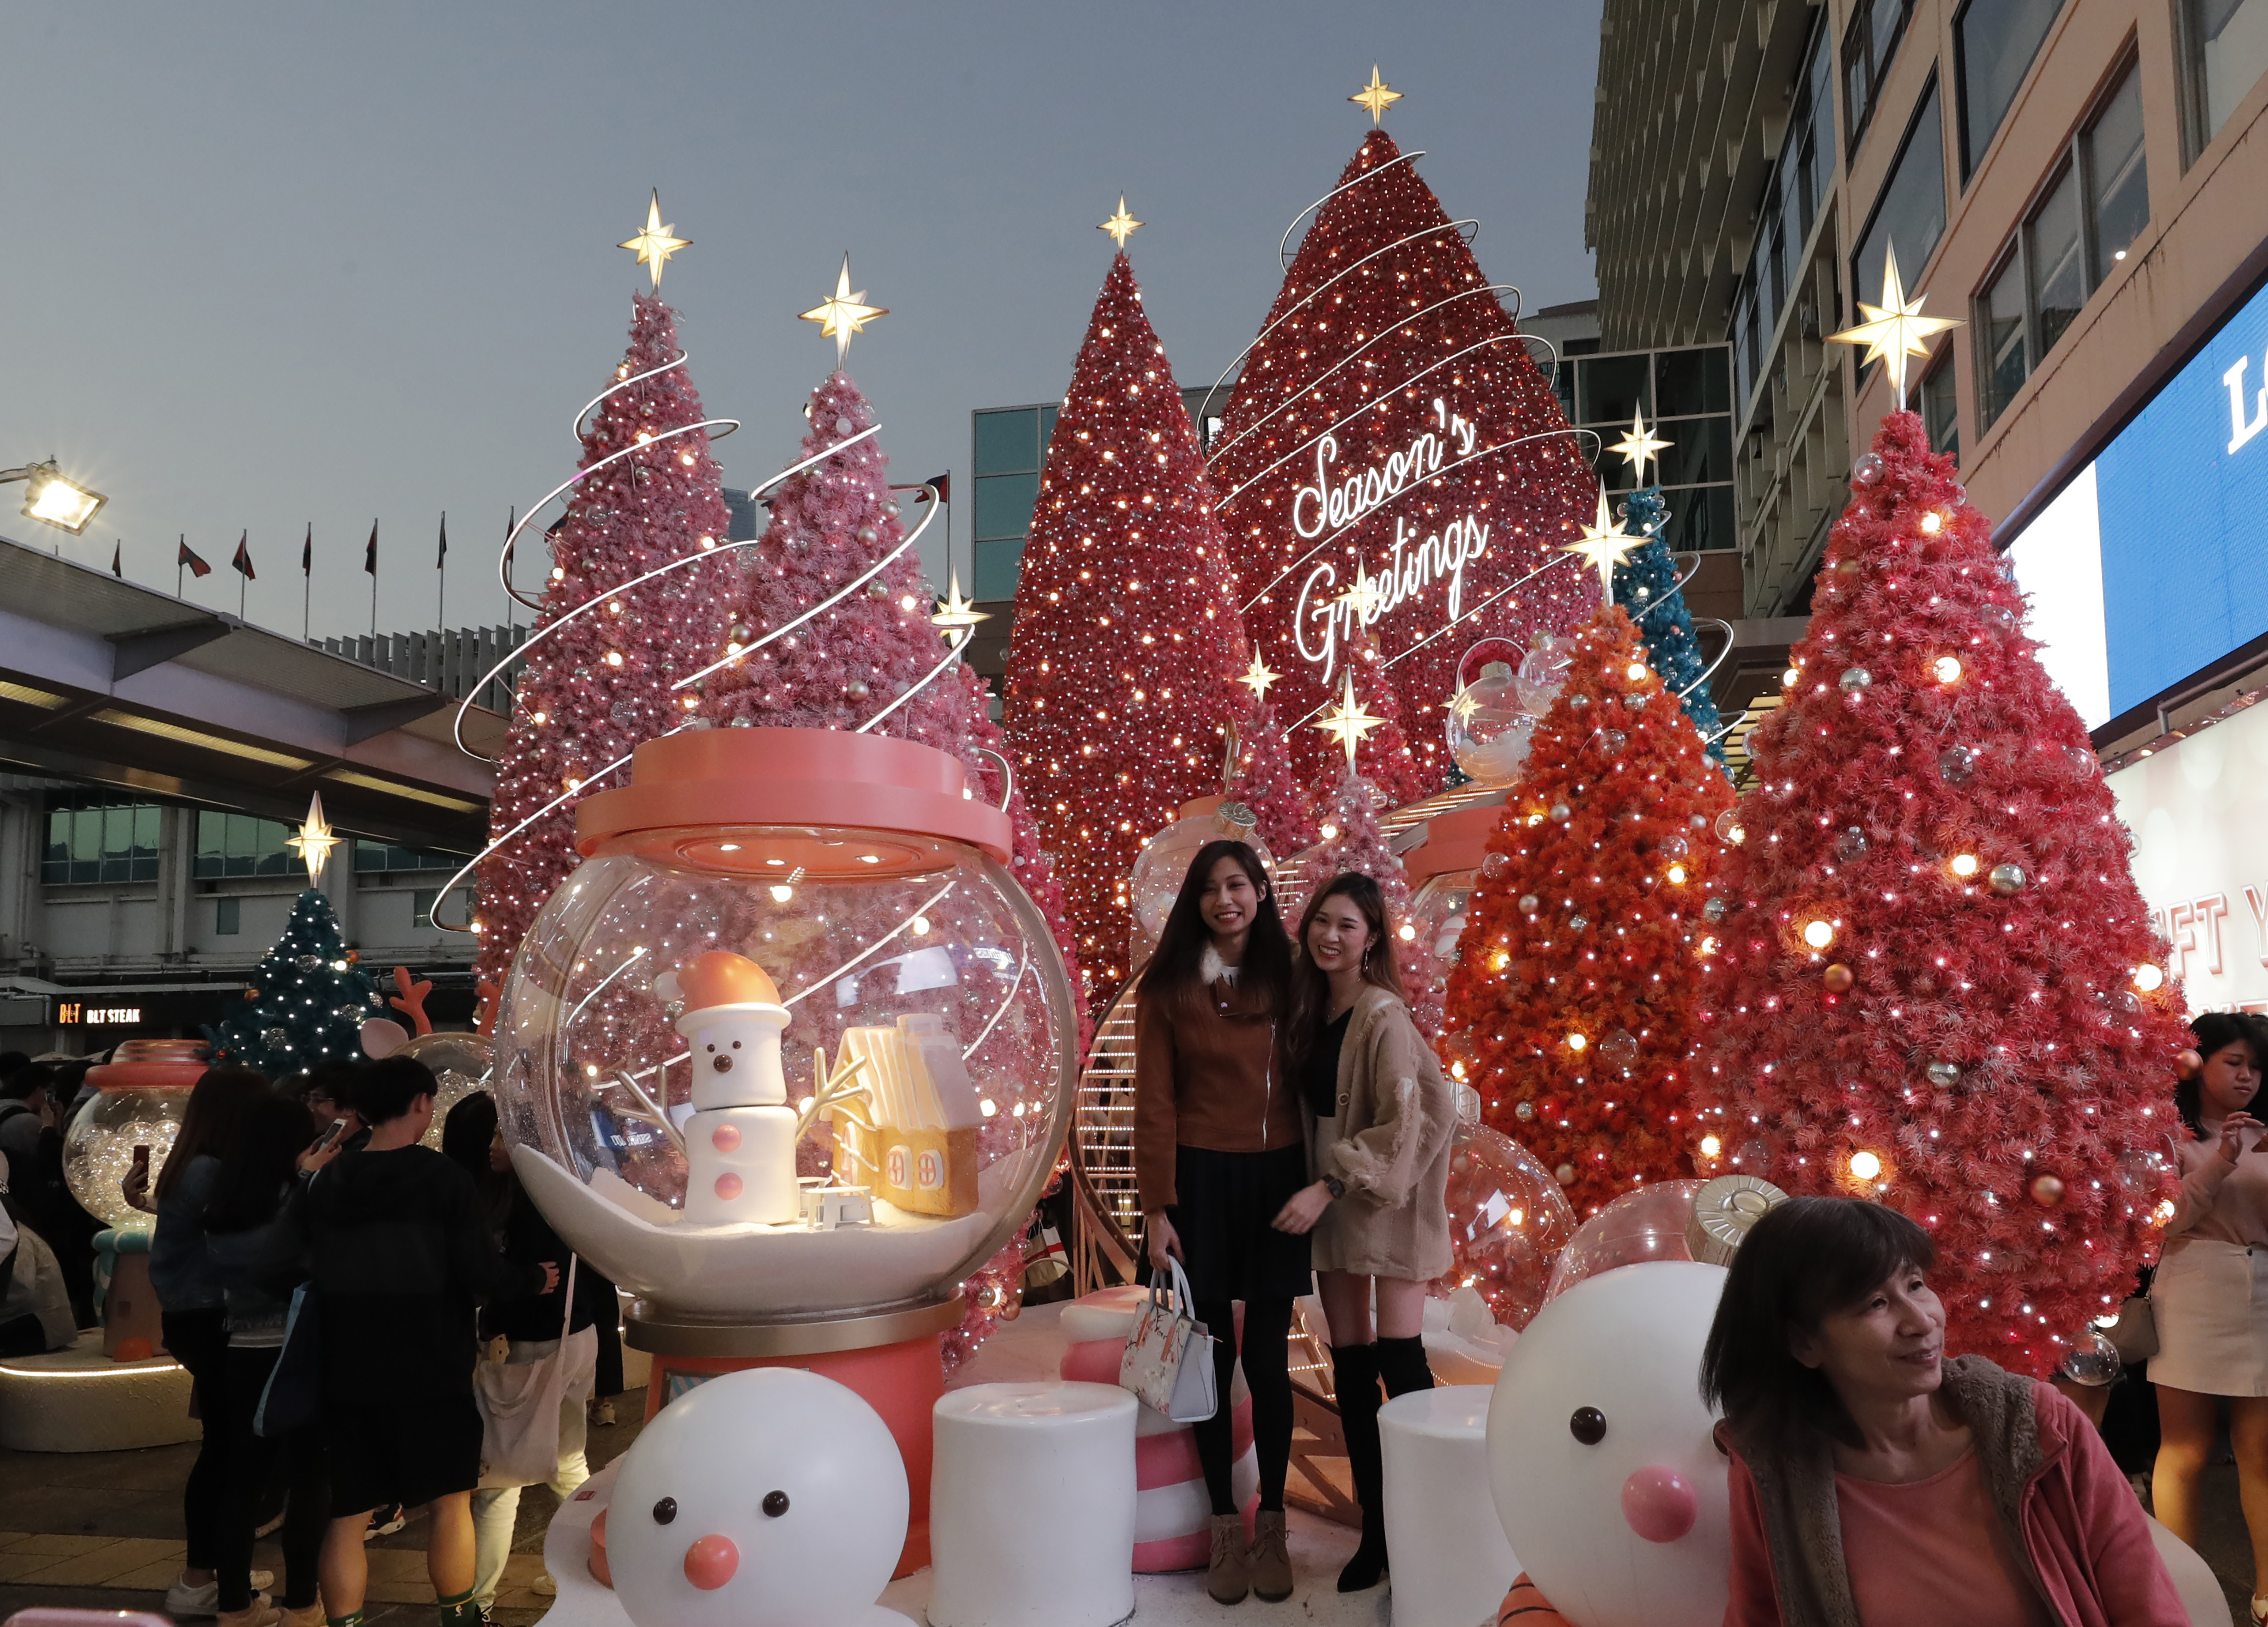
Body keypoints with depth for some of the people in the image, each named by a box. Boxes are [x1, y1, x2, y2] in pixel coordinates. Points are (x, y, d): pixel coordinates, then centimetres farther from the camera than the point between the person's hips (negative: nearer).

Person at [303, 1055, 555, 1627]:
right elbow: (481, 1275, -15)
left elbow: (316, 1277, 11)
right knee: (450, 1503, 11)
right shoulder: (442, 1177, -11)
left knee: (347, 1515, 10)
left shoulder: (327, 1183, 2)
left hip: (347, 1374, 4)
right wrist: (536, 1277, 4)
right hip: (430, 1371, -3)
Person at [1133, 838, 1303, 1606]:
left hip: (1276, 1181, 1)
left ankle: (1272, 1528, 17)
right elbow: (1155, 1102, -3)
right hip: (1201, 1179, -1)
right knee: (1212, 1360, 6)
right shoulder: (1169, 987, -1)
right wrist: (1157, 1208, -7)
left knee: (1267, 1360, 4)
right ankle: (1226, 1530, 19)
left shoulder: (1287, 978, 5)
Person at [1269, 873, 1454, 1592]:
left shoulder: (1383, 1015, -15)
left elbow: (1401, 1126, -18)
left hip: (1386, 1200, -7)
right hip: (1329, 1201, 7)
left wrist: (1328, 1187, -20)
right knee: (1349, 1366, 8)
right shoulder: (1310, 1007, 6)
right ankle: (1374, 1529, 17)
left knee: (1399, 1363, -6)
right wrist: (1318, 1191, 3)